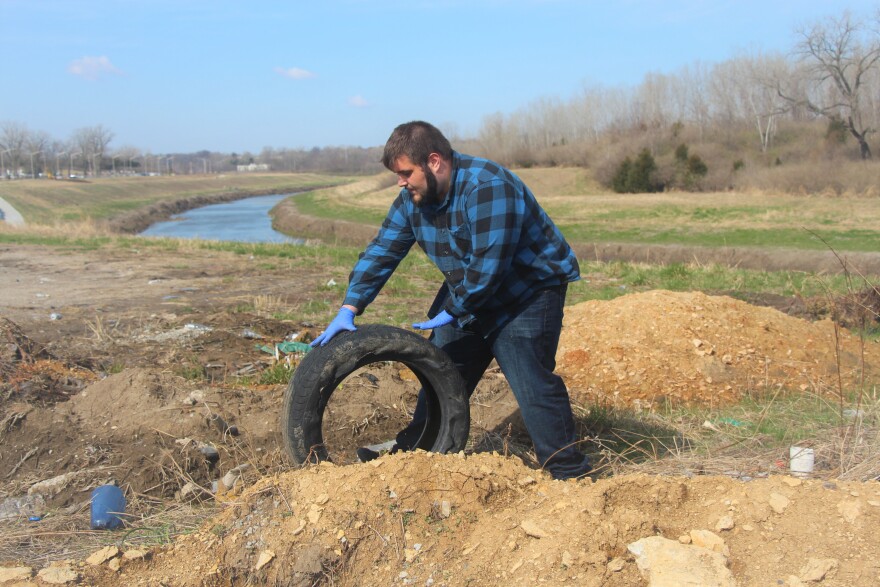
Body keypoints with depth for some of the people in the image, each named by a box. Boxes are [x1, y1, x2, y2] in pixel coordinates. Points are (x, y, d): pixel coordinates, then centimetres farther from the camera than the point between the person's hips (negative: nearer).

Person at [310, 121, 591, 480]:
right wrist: (349, 309, -10)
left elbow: (488, 265, -31)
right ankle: (411, 452, 23)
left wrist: (452, 312, -21)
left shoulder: (486, 187, -29)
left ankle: (570, 474, -3)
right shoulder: (412, 198, -3)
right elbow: (381, 251, -2)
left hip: (528, 290, -8)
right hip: (467, 295, 8)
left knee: (531, 383, -14)